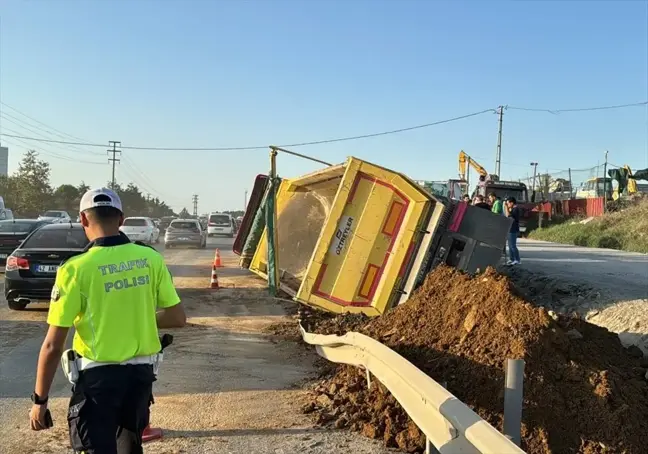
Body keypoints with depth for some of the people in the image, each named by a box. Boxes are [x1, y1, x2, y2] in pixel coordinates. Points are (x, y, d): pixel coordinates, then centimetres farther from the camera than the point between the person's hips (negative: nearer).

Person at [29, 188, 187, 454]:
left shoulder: (76, 269, -15)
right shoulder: (151, 259, -5)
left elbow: (53, 345, -13)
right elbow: (177, 318, 1)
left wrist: (39, 400, -2)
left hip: (98, 376, -4)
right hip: (141, 372, 5)